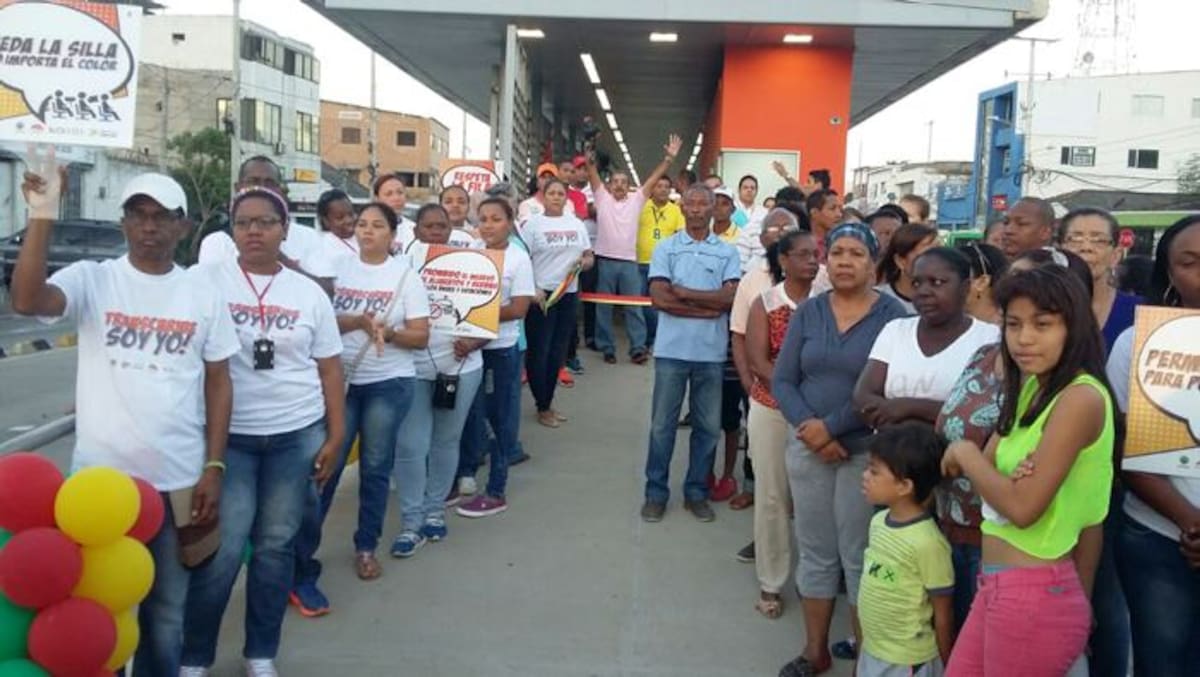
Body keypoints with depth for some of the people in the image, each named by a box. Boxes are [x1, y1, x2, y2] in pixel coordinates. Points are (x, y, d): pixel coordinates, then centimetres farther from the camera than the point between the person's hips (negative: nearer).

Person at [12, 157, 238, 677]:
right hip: (100, 477, -1)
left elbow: (217, 382, 4)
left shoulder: (204, 296, 1)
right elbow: (26, 300, -24)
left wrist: (214, 467, -1)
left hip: (178, 480, 1)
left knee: (167, 608, 16)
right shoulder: (91, 279, -4)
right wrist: (43, 214, -28)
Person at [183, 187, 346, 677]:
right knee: (222, 548, -4)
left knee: (276, 544, 9)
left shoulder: (308, 292, 6)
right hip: (228, 435, -2)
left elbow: (329, 367, 8)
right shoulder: (206, 281, -1)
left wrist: (336, 435, 4)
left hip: (298, 434, 2)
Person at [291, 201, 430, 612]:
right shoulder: (339, 269, 4)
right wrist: (360, 322, -19)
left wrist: (386, 332, -20)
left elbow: (420, 336, -2)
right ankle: (300, 558, 2)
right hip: (340, 380, 1)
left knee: (375, 469, 8)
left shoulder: (406, 276, 0)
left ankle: (366, 548, 25)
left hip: (388, 384, 0)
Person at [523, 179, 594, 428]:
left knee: (558, 352, 11)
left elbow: (589, 256, 16)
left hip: (569, 295, 5)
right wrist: (532, 290, -17)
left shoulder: (576, 224, 11)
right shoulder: (533, 224, -3)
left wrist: (584, 262, -8)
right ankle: (543, 407, 11)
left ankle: (548, 400, 24)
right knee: (539, 352, -1)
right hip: (541, 295, -5)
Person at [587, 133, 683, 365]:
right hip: (605, 261, -1)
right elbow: (592, 174, -4)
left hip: (629, 261, 1)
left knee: (634, 306, 1)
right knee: (604, 308, 5)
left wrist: (669, 158, -4)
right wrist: (590, 159, -20)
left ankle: (638, 349, 3)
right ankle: (607, 349, 13)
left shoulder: (636, 199, 9)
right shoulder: (602, 197, 6)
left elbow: (654, 178, 4)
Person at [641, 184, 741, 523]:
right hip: (672, 349, -1)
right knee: (662, 424, 6)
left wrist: (683, 293, -10)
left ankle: (696, 492, 23)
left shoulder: (728, 252, 5)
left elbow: (729, 298, -8)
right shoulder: (665, 248, 3)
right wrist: (708, 308, -10)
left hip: (711, 352, 1)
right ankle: (656, 492, 18)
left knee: (707, 426, 9)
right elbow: (659, 298, -9)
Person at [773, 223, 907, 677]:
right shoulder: (808, 312, 5)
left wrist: (831, 427, -18)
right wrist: (808, 428, -14)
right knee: (815, 552, 13)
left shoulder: (892, 315, -8)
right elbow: (782, 380, 1)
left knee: (859, 557, 6)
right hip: (807, 448, 4)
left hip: (866, 452, -4)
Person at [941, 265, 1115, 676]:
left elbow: (1023, 507, -22)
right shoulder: (1031, 388, 11)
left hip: (1034, 593, -8)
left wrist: (966, 453, -5)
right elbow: (986, 470, 6)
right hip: (997, 583, 8)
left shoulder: (1081, 397, -17)